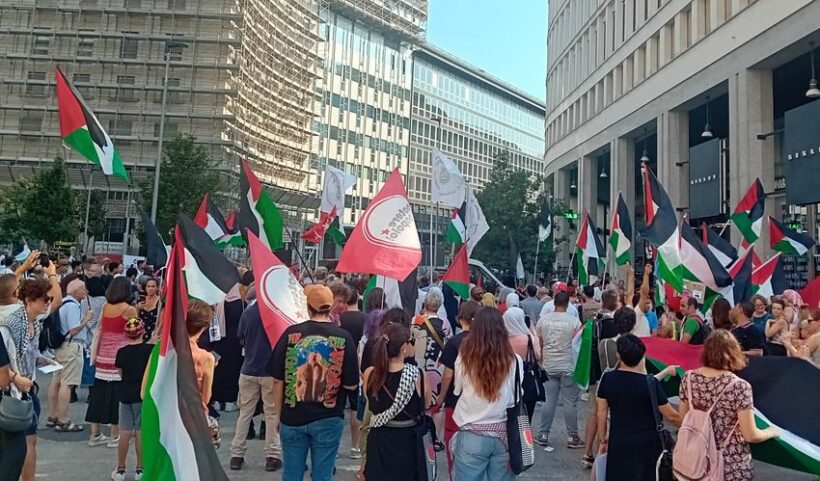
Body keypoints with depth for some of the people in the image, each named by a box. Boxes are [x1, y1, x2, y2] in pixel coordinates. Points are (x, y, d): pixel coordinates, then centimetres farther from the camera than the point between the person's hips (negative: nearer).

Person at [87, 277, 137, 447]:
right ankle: (115, 436, 9)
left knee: (99, 392, 12)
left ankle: (95, 434, 21)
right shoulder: (129, 309, -9)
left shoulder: (105, 307, 6)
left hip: (103, 355, 5)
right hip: (120, 355, -5)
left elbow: (98, 331, 9)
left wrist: (94, 355, 14)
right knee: (116, 394, 2)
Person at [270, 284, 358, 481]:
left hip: (292, 416, 1)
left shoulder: (291, 333, -6)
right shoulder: (343, 337, -9)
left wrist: (279, 414, 10)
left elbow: (278, 380, -2)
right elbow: (351, 384, -8)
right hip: (328, 419, -1)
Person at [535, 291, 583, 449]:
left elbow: (539, 344, 7)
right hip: (568, 367, -3)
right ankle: (573, 437, 13)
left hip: (549, 366, 3)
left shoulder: (543, 320, 0)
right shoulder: (574, 321, -9)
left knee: (549, 401, 10)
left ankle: (543, 435, 15)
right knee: (570, 402, 5)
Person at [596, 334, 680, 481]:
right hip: (646, 443, -2)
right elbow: (671, 416, -6)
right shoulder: (650, 382, -14)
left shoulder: (607, 378, -7)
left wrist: (602, 439, 13)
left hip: (618, 442, 2)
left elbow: (602, 414, 0)